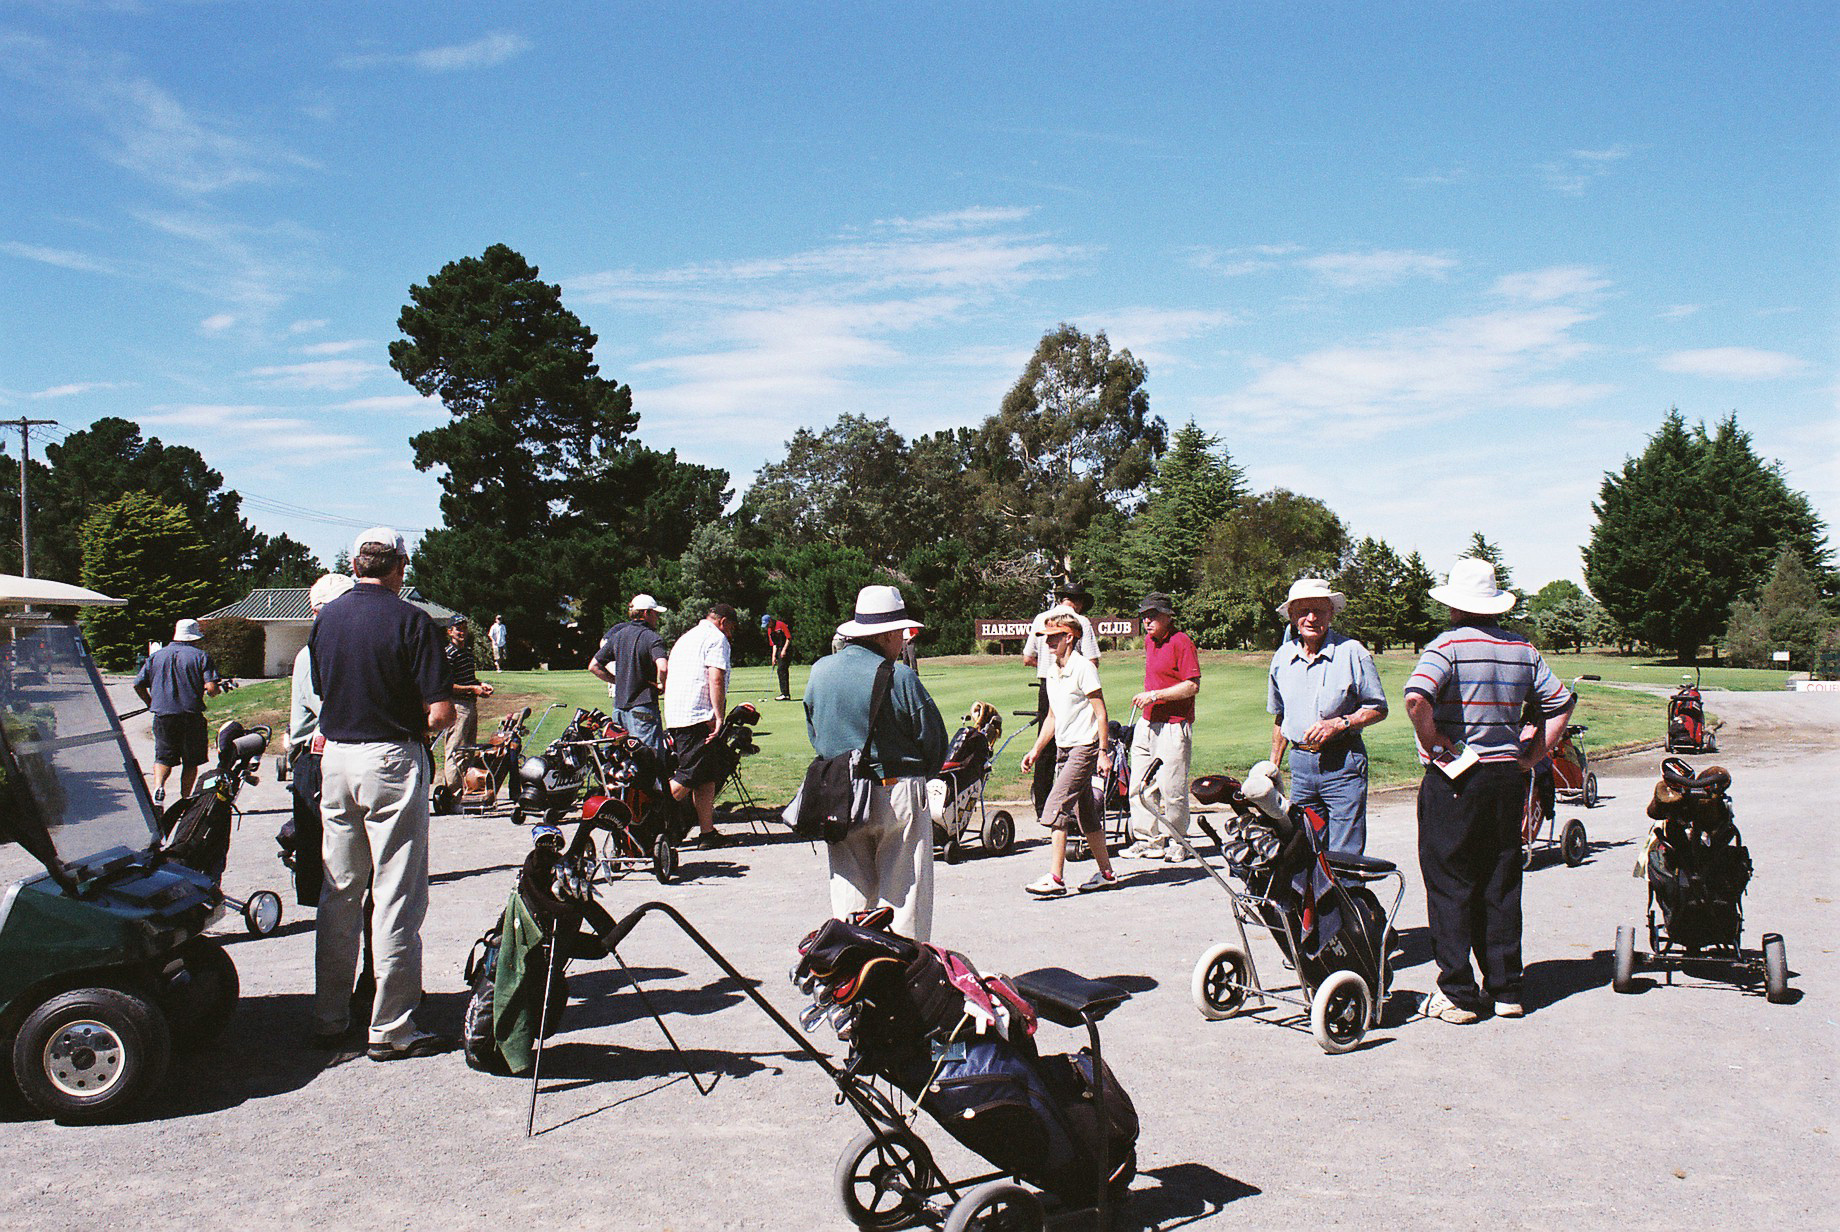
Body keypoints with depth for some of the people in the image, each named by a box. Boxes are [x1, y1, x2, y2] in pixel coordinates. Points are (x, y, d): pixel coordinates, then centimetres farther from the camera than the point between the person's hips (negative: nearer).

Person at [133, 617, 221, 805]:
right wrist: (213, 692, 11)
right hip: (192, 716, -2)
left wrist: (151, 703, 22)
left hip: (163, 715, 2)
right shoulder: (200, 656, -1)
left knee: (163, 757, 8)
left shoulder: (156, 656, 10)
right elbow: (211, 687, -12)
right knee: (191, 761, 9)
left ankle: (158, 787, -18)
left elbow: (138, 685, 8)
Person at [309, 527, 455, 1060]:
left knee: (338, 892, 15)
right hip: (391, 760, -6)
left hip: (335, 757, 6)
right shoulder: (410, 620, -11)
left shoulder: (325, 618, 7)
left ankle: (329, 1018, 23)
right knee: (396, 897, 0)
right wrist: (429, 726, 6)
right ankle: (391, 1028, 5)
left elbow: (322, 692, 16)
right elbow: (440, 711, -15)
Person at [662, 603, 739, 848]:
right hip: (698, 716, -10)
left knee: (707, 777, 9)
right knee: (690, 776, -10)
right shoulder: (716, 638, -2)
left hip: (674, 717, 10)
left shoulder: (685, 638, 26)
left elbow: (665, 673, 27)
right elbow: (716, 680, -13)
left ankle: (707, 832, 8)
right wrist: (719, 718, -15)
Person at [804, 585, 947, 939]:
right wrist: (918, 777, 10)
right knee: (904, 890, 5)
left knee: (849, 890, 13)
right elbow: (934, 741, -8)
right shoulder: (900, 678, -15)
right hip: (897, 794, -5)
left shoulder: (819, 671, 2)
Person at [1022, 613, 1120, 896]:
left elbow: (1101, 714, -12)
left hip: (1085, 746, -9)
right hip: (1063, 748, 9)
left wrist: (1103, 752, -17)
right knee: (1084, 812, 11)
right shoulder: (1052, 672, 13)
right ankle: (1106, 873, 20)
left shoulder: (1083, 668, -11)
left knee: (1057, 806, -15)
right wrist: (1035, 751, 18)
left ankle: (1054, 879, -14)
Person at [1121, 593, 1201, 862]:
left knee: (1172, 789, -3)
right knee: (1139, 787, 7)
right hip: (1146, 725, 8)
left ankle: (1176, 842, 12)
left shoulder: (1181, 642, -11)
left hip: (1173, 727, -8)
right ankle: (1148, 840, 16)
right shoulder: (1149, 641, 15)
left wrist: (1155, 695, -18)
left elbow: (1193, 686, -17)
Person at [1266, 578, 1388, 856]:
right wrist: (1273, 765, 21)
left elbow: (1378, 708, -1)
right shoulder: (1282, 657, 9)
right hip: (1301, 762, 5)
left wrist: (1339, 723, -16)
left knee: (1345, 854, -6)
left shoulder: (1352, 652, -5)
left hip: (1343, 762, -5)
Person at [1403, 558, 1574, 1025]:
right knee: (1501, 885, 14)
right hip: (1508, 777, 6)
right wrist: (1530, 758, 11)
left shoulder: (1448, 645, -12)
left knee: (1450, 886, 2)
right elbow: (1561, 703, 11)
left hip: (1453, 780, -5)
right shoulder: (1523, 649, 7)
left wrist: (1432, 745, -15)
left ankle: (1457, 995, 5)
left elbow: (1416, 697, -28)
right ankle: (1506, 989, 19)